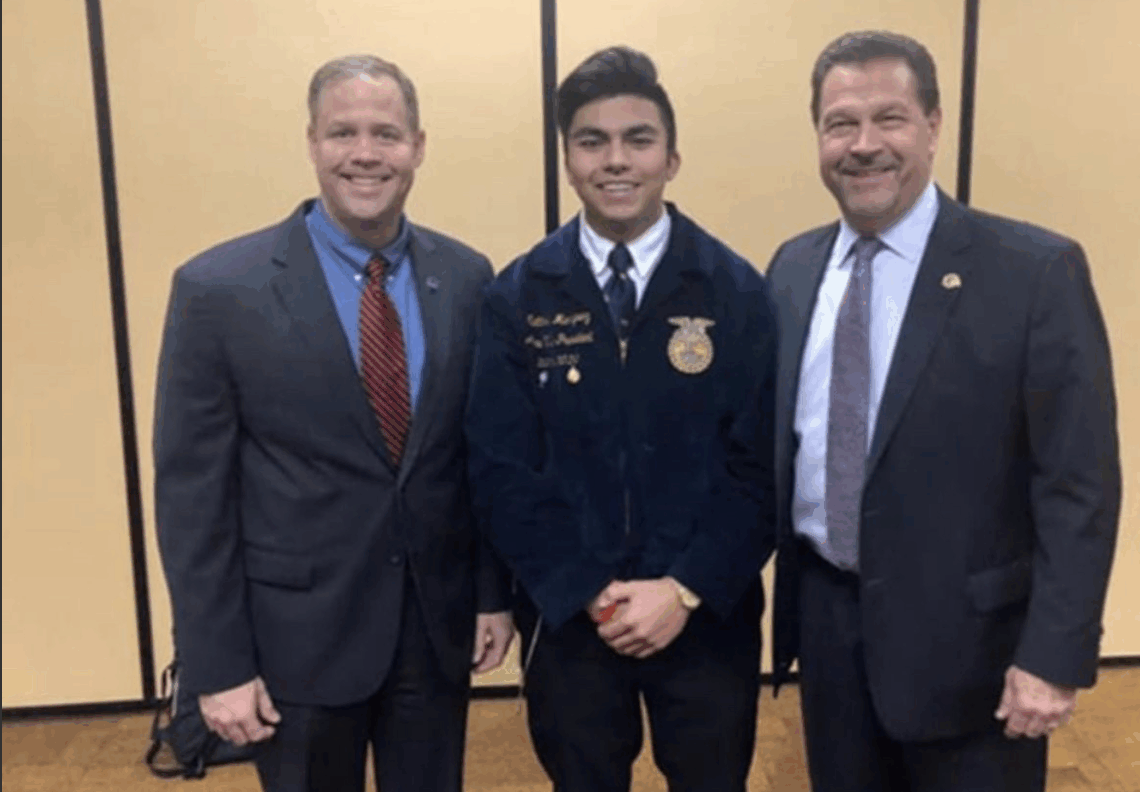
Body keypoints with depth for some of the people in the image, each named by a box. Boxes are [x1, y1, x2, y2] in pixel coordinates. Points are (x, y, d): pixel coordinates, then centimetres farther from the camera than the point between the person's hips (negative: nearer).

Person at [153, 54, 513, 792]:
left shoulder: (466, 278, -1)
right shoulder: (219, 289, -11)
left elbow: (487, 451, 5)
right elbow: (193, 492, -9)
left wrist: (495, 590, 5)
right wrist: (218, 664, -8)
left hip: (439, 624, 3)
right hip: (297, 634, -2)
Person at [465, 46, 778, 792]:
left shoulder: (737, 292, -5)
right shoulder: (518, 297, -3)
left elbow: (762, 467, -6)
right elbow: (502, 472, -5)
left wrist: (686, 590, -14)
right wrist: (589, 593, -12)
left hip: (708, 615, 0)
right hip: (567, 616, 1)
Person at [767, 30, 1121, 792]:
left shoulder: (1037, 271, -13)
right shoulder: (793, 267, 3)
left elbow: (1079, 484, -12)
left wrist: (1055, 654, -14)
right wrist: (764, 590, 8)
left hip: (965, 633, -4)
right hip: (826, 621, 5)